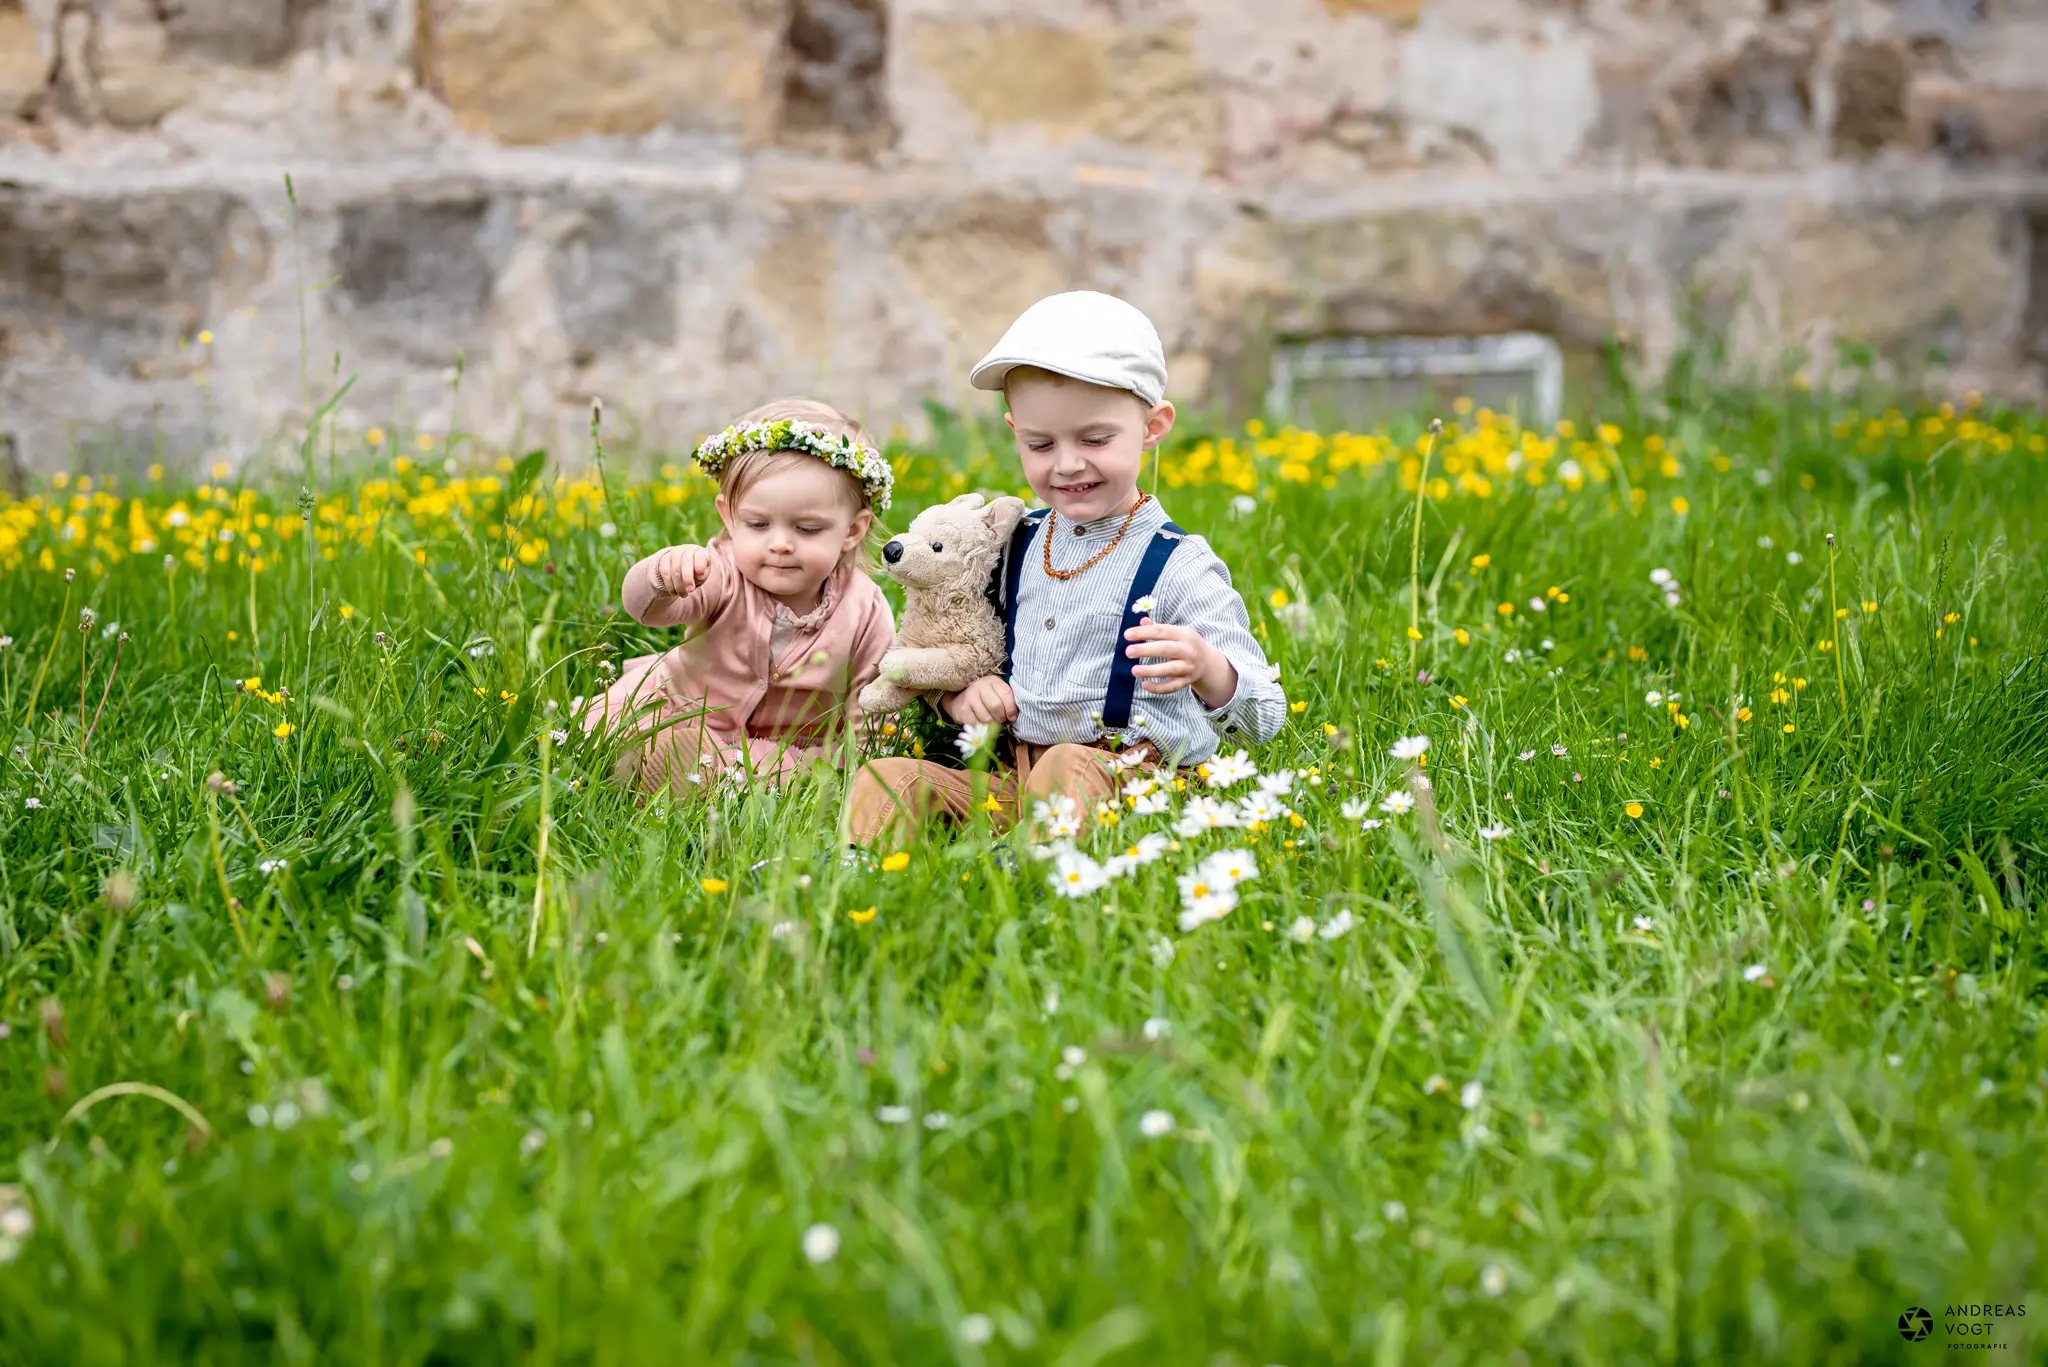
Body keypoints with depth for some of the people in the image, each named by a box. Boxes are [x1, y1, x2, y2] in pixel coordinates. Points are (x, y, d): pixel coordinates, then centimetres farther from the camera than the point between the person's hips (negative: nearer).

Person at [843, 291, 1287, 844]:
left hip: (1125, 780, -6)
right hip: (1014, 781, 6)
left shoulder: (1179, 566, -5)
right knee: (883, 780, -14)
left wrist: (1207, 669, -33)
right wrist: (962, 694, 0)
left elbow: (1263, 720, -10)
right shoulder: (1016, 547, 12)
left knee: (1068, 770, -39)